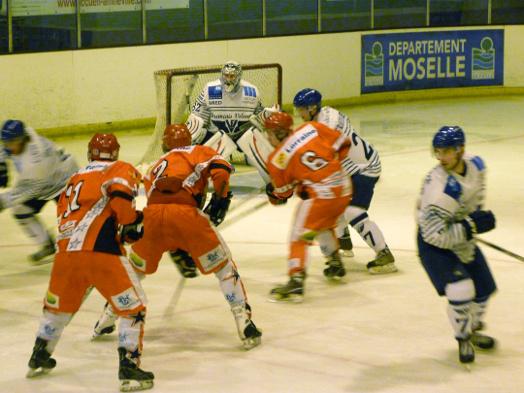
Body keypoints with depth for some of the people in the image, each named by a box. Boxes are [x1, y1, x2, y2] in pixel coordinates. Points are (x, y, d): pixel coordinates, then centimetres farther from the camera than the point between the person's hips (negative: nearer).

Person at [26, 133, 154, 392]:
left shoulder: (74, 179, 29)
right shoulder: (121, 169, 11)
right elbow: (120, 192, -12)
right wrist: (132, 223, 3)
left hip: (66, 251, 6)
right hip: (99, 251, -6)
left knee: (58, 305, 28)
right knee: (134, 309, 3)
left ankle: (39, 359, 38)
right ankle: (129, 369, -5)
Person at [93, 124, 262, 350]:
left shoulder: (154, 169, 38)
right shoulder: (200, 152, 25)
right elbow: (220, 169, 1)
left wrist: (180, 251, 36)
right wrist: (220, 198, 5)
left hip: (153, 214, 4)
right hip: (185, 213, -3)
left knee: (135, 267, 28)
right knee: (223, 266, 13)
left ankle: (106, 321, 35)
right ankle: (244, 323, 4)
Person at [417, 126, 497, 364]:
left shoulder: (475, 165, -13)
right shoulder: (440, 188, -36)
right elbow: (434, 235, -34)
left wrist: (476, 215, 2)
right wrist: (472, 226, -34)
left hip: (464, 237, 8)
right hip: (434, 243, -7)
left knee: (484, 288, 15)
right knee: (461, 291, -21)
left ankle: (472, 329, 44)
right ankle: (464, 339, 6)